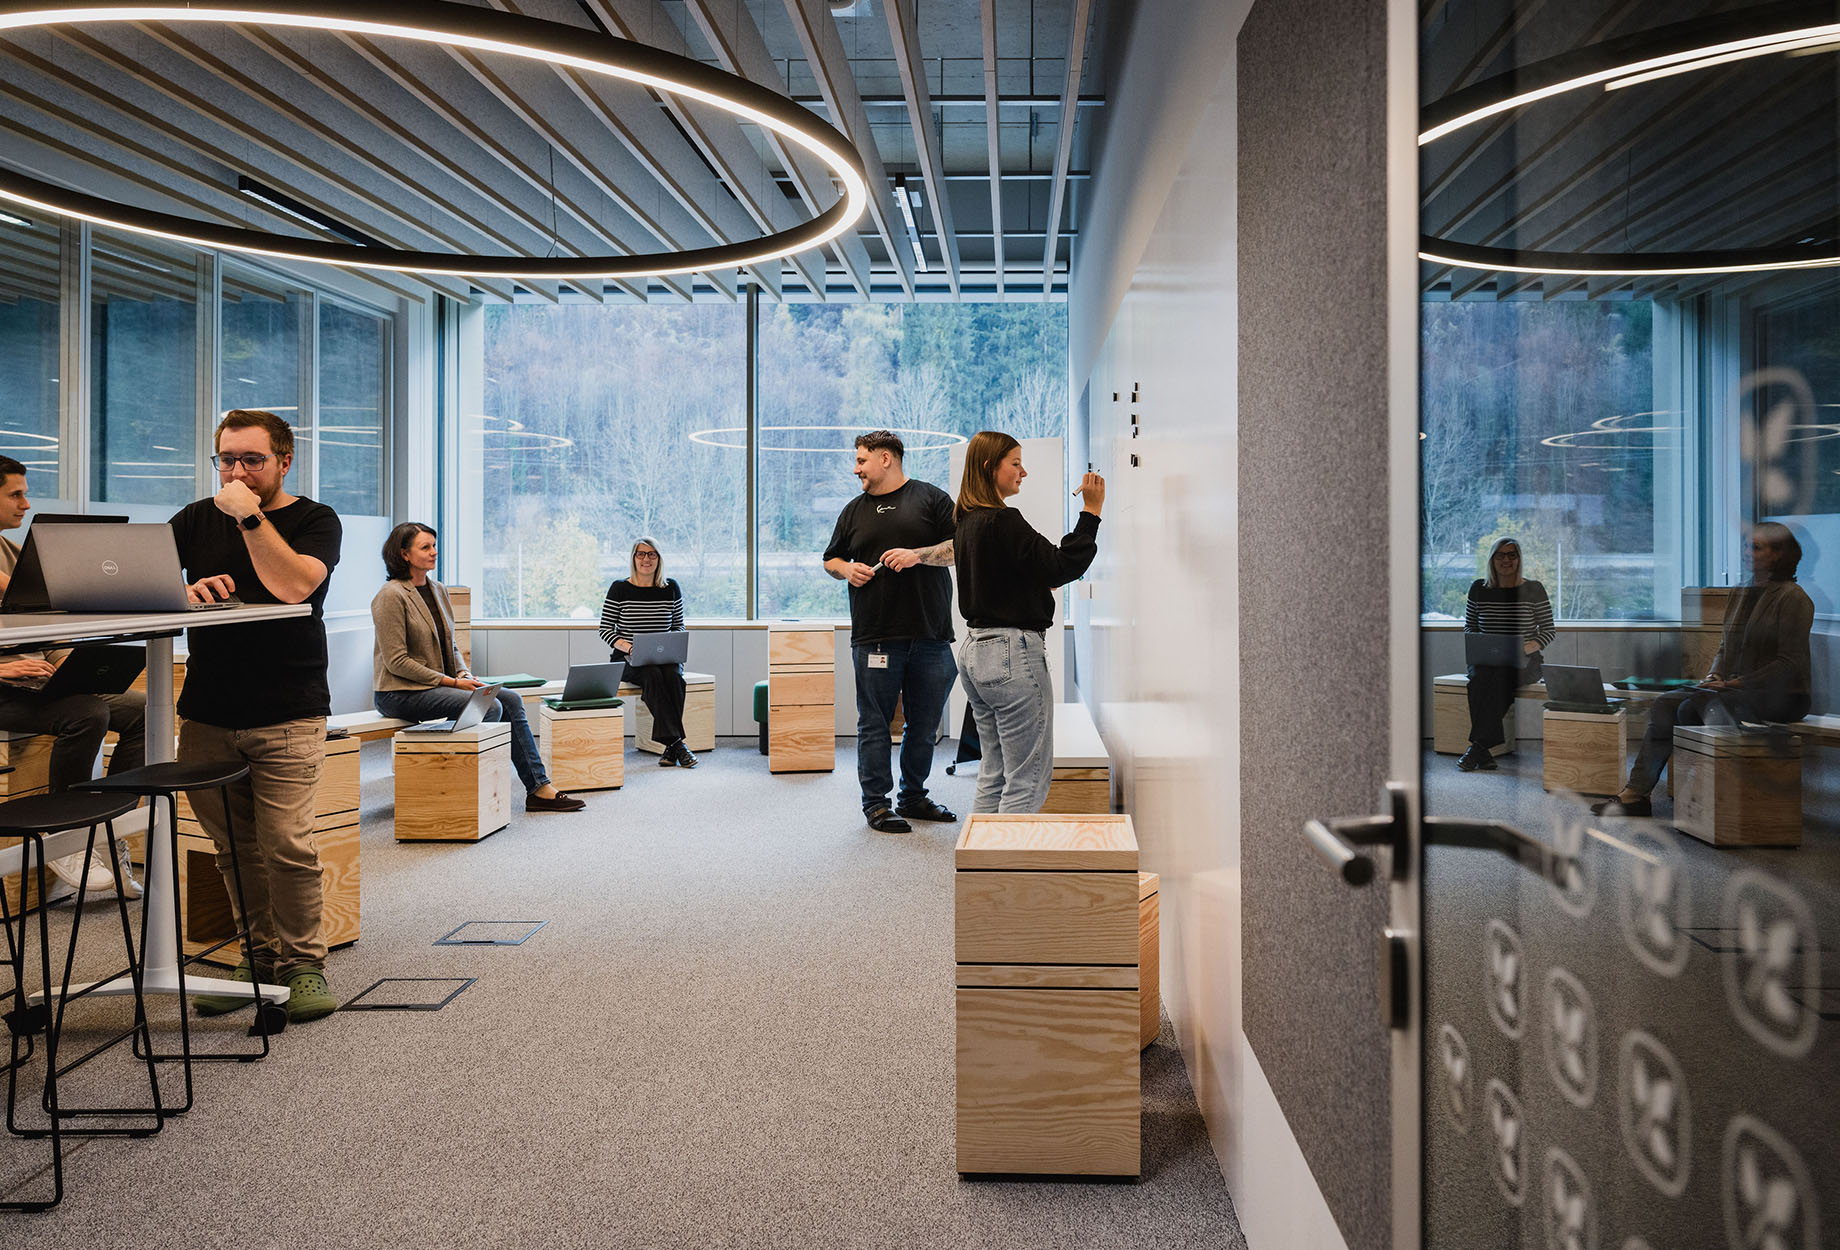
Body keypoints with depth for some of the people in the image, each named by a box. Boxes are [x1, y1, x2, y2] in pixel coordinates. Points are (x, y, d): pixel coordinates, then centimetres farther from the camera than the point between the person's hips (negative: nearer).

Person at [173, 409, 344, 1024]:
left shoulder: (316, 521, 2)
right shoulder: (198, 518, 15)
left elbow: (292, 587, -16)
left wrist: (250, 516, -13)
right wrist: (182, 589, -12)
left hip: (286, 718, -4)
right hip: (208, 714, 4)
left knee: (287, 847, -12)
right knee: (234, 848, 7)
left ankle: (303, 962, 3)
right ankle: (262, 955, 19)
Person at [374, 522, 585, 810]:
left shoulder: (438, 591, 13)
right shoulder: (391, 596, -12)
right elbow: (397, 661, -17)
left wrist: (465, 674, -3)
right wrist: (453, 682, -18)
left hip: (440, 684, 8)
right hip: (400, 693, -8)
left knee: (511, 699, -9)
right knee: (490, 707, -25)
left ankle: (540, 788, -9)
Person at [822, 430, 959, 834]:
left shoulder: (931, 498, 6)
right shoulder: (854, 510, 16)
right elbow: (831, 560, 24)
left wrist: (918, 554, -13)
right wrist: (847, 570, 1)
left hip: (930, 636, -1)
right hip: (874, 636, 1)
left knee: (925, 723, 8)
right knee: (874, 723, -1)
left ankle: (913, 797, 22)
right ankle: (876, 804, 8)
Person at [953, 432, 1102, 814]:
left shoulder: (967, 522, 13)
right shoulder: (1003, 521, -17)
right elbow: (1061, 566, -17)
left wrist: (1042, 582, 15)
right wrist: (1091, 512, -12)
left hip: (975, 649, 10)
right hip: (1012, 652, -10)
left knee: (994, 775, 16)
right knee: (1029, 780, -4)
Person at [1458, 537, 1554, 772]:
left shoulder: (1533, 590, 3)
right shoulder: (1478, 588, 10)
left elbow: (1549, 631, 4)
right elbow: (1469, 627, 16)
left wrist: (1529, 647, -16)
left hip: (1525, 661, -2)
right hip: (1485, 659, 2)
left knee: (1500, 676, -36)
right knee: (1479, 677, -34)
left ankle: (1478, 746, -35)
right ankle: (1485, 753, -38)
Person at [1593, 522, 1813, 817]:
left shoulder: (1793, 598, -8)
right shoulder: (1741, 595, 16)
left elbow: (1790, 663, -14)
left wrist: (1737, 684, -18)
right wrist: (1715, 677, 1)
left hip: (1781, 697, -8)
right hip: (1737, 690, 8)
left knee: (1694, 706, -29)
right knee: (1665, 704, -13)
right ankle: (1635, 792, -21)